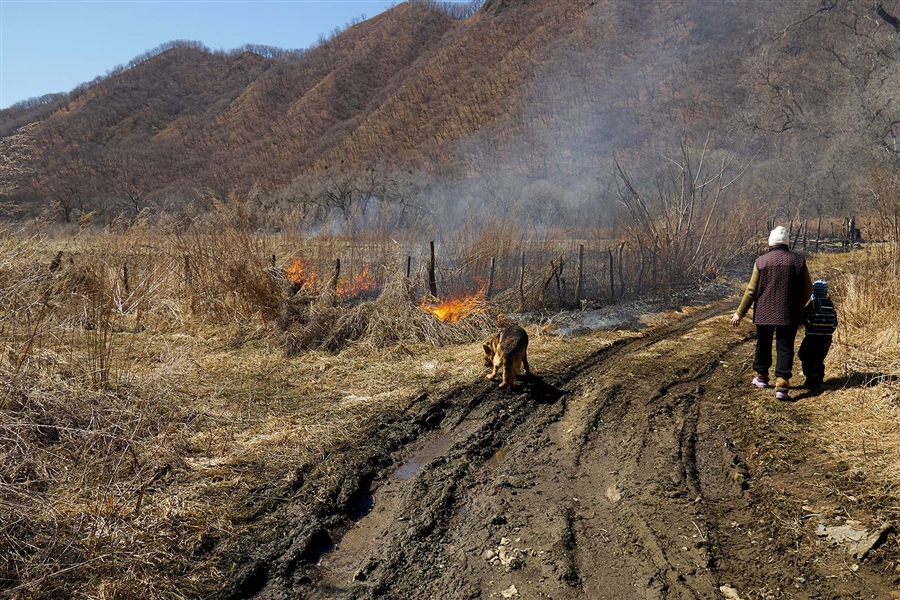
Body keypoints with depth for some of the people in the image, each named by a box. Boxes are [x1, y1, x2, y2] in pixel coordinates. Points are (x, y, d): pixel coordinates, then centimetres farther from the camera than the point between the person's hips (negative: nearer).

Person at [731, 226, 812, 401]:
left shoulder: (761, 261, -4)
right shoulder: (798, 260, -1)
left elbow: (751, 291, -4)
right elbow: (808, 289, 5)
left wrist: (739, 313, 3)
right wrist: (797, 306, 23)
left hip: (764, 313, 0)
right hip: (789, 314, 0)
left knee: (763, 345, 18)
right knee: (785, 348, 2)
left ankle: (761, 376, 33)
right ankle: (782, 385, -8)